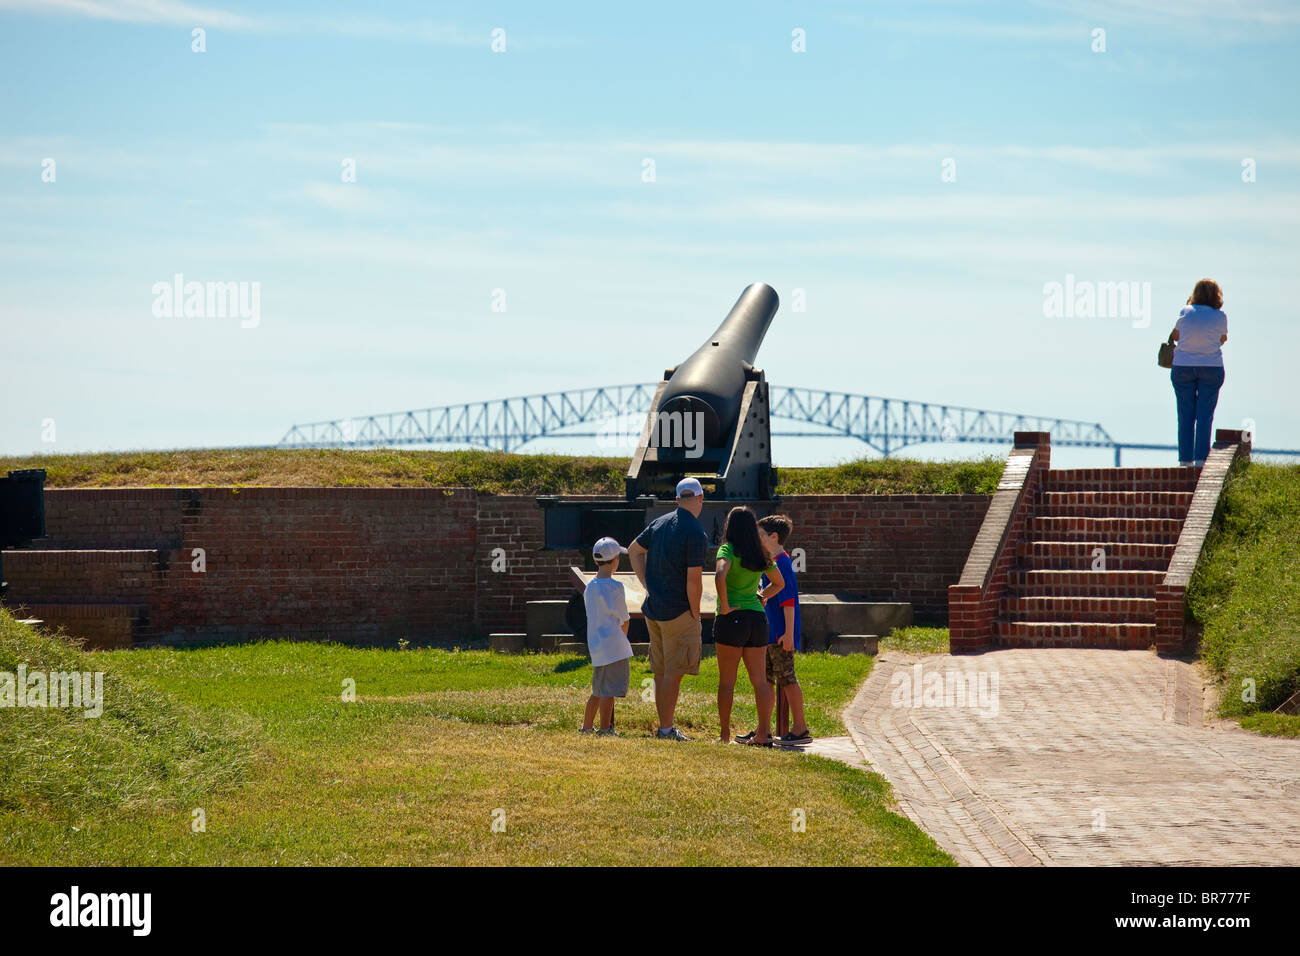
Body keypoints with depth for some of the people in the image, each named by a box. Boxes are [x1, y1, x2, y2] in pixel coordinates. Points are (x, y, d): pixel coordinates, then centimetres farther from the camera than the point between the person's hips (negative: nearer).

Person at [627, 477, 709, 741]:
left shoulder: (659, 523, 7)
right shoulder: (696, 533, -17)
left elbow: (634, 551, 19)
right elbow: (693, 579, -19)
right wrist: (695, 613, -7)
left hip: (653, 608, 8)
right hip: (678, 611, -8)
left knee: (661, 671, 13)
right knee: (674, 673, -3)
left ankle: (665, 725, 20)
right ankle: (666, 729, -2)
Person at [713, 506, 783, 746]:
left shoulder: (728, 549, -8)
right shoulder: (762, 555, 10)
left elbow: (720, 576, -27)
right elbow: (778, 583, 24)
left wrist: (725, 606, -18)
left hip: (732, 619, -5)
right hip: (757, 618, 5)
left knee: (727, 681, 3)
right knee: (759, 679, 5)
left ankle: (724, 733, 7)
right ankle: (764, 733, 1)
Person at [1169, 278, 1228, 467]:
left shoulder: (1185, 313, -2)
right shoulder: (1220, 316, -4)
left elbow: (1175, 336, 9)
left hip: (1182, 367, 1)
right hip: (1211, 367, -1)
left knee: (1185, 416, 5)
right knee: (1205, 416, 2)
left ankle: (1185, 459, 5)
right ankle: (1200, 459, -4)